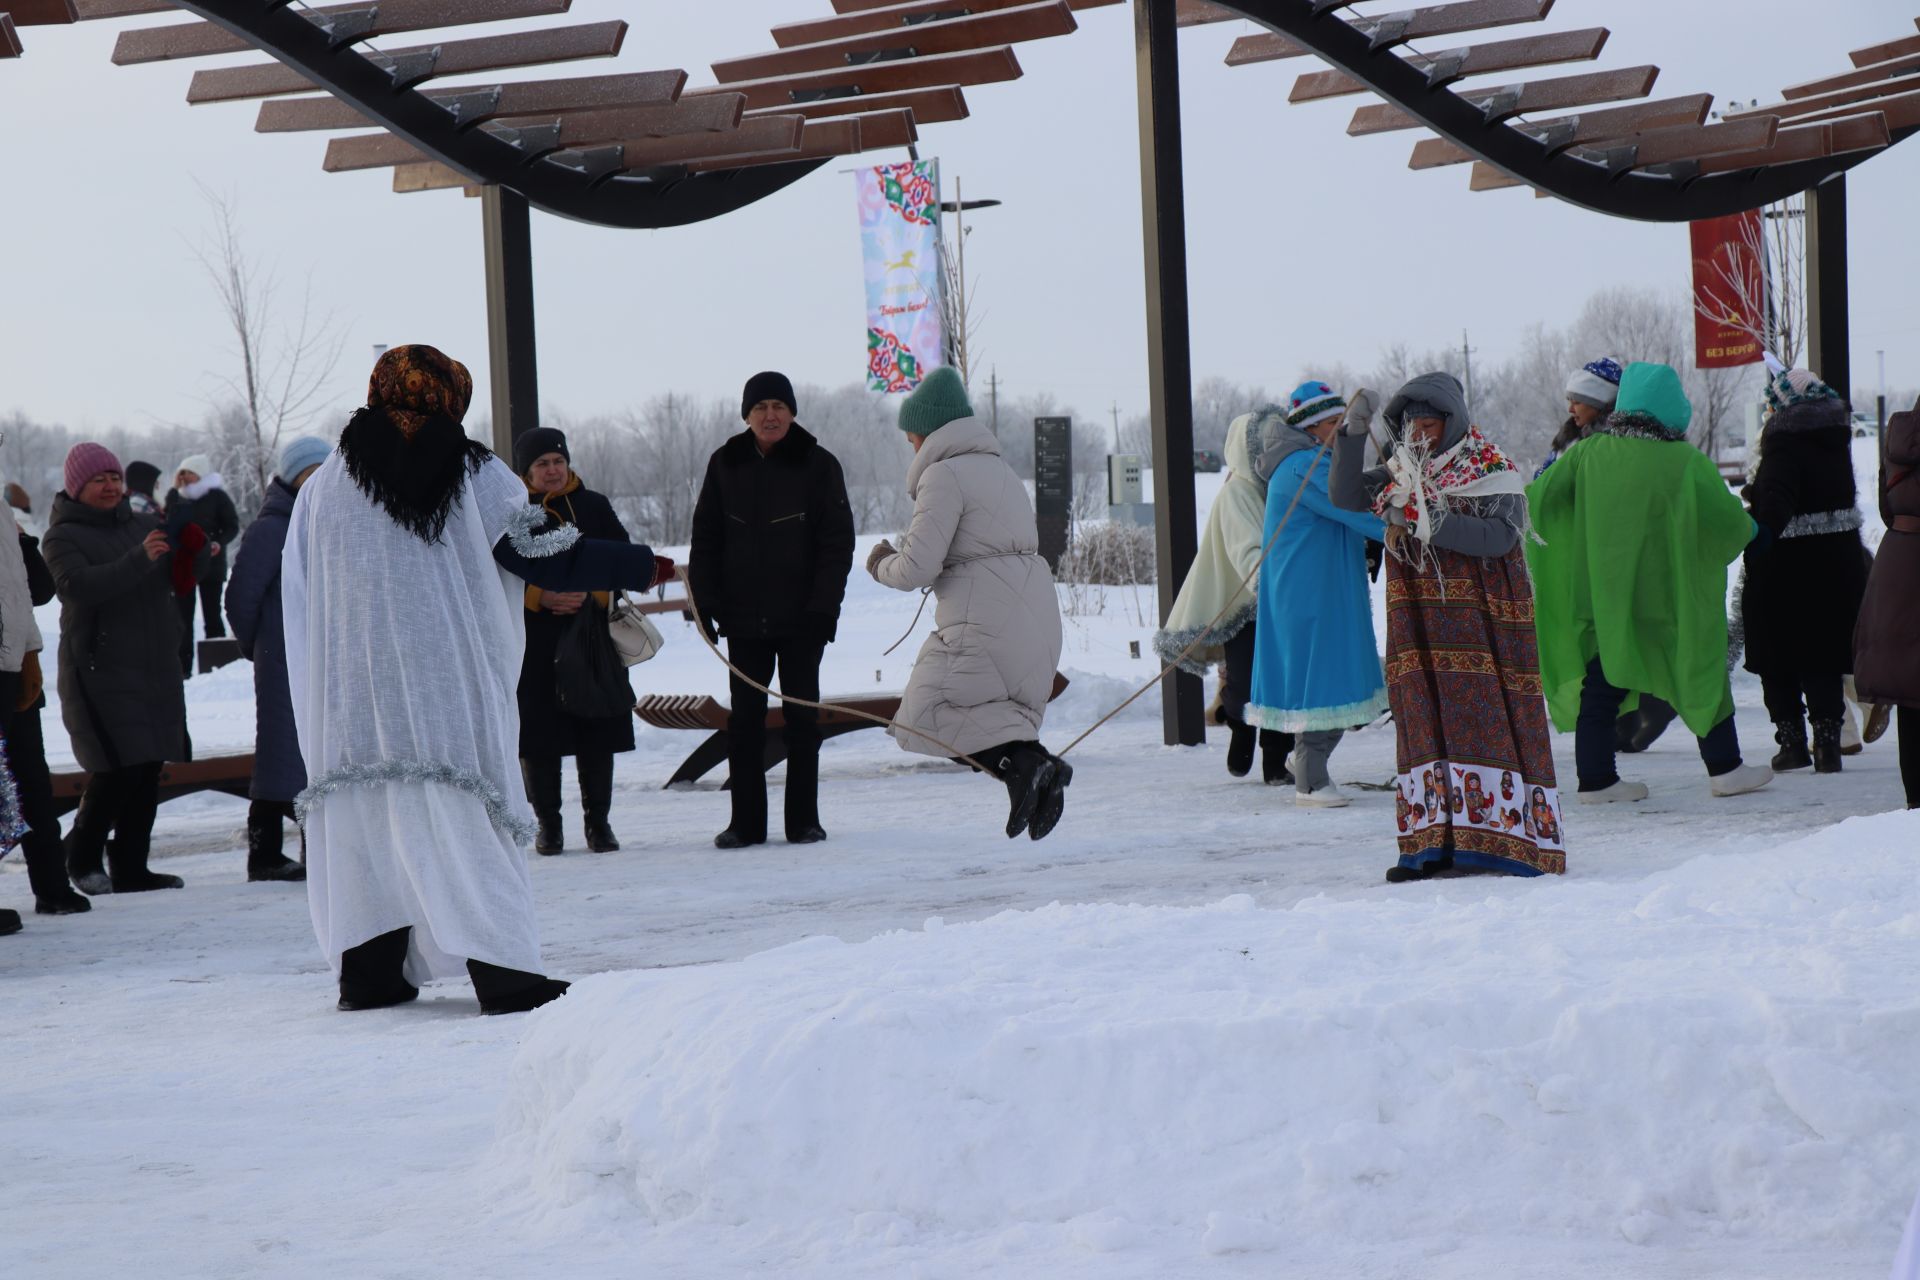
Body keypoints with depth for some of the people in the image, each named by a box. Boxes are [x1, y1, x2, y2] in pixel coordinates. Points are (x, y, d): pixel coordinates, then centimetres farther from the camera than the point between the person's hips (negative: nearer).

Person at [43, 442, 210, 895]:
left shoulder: (142, 526, 14)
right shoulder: (64, 537, -3)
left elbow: (192, 572, 11)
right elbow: (77, 586, -22)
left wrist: (195, 548, -13)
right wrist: (138, 560, -32)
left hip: (156, 667, 6)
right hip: (99, 671, -6)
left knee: (148, 770, 5)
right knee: (119, 768, -14)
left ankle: (130, 869, 12)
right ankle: (82, 855, 6)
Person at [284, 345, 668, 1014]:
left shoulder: (323, 488, 6)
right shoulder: (475, 476, 1)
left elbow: (297, 602, 8)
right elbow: (546, 557, 0)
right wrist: (641, 566, 9)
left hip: (351, 697, 2)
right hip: (449, 683, -2)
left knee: (366, 819, 9)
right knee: (465, 815, -2)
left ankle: (369, 972, 8)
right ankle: (501, 969, -10)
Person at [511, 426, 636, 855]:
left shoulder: (594, 507, 8)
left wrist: (591, 596, -10)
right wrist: (541, 597, -16)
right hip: (532, 639, -1)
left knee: (596, 731, 1)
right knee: (537, 733, 0)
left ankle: (598, 820, 11)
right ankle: (548, 823, 11)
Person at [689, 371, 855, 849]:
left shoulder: (818, 465, -2)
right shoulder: (725, 465, 4)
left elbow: (837, 542, -3)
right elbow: (706, 539, 8)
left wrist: (823, 606, -11)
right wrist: (706, 602, -1)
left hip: (800, 617, -2)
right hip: (743, 618, 2)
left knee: (802, 716, 4)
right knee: (744, 720, 3)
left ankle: (804, 819, 9)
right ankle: (745, 822, 7)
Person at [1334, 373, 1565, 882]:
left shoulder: (1492, 472, -3)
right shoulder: (1402, 474, 14)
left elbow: (1500, 535, -17)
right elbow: (1346, 496, 6)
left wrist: (1430, 521, -23)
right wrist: (1353, 433, -6)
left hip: (1481, 621, -5)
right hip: (1420, 625, 5)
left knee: (1480, 720, -10)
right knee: (1426, 721, 1)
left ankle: (1496, 837, -10)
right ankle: (1434, 842, 2)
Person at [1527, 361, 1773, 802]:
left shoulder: (1589, 452, -5)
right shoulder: (1687, 461, -13)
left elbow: (1539, 498, -5)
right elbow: (1732, 523, -12)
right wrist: (1749, 528, 10)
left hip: (1602, 596, 3)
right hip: (1671, 596, -3)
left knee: (1600, 686, 11)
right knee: (1702, 674, 13)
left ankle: (1595, 779, 8)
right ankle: (1724, 769, 17)